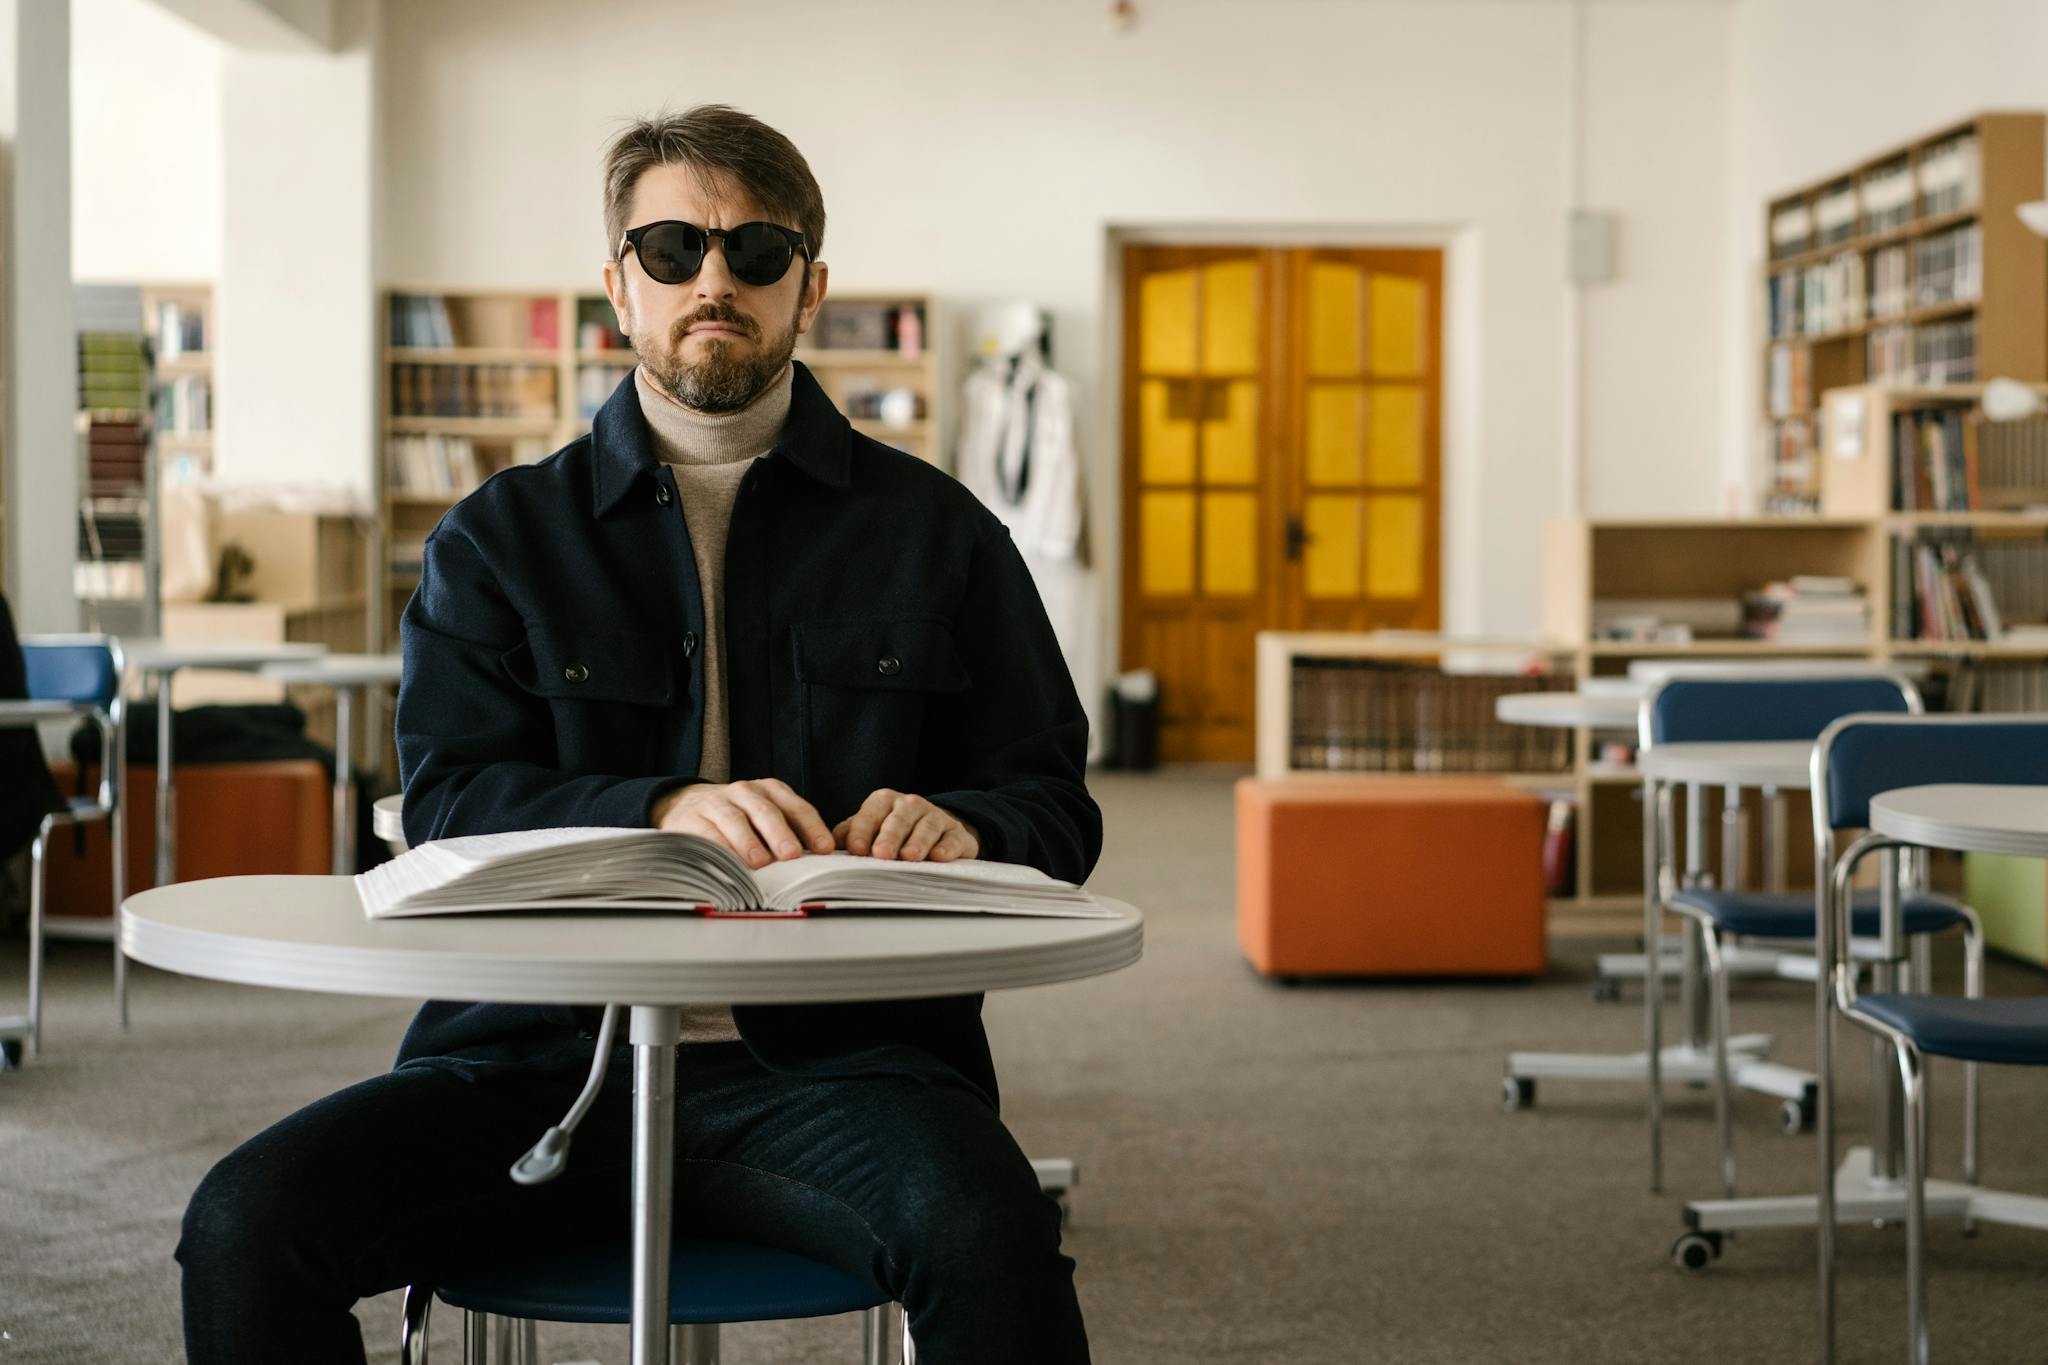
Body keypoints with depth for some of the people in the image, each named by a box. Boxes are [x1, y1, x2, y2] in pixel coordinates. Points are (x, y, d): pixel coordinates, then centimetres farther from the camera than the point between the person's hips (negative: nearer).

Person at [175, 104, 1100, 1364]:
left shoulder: (935, 531, 15)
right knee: (246, 1226, -22)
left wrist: (960, 823, -12)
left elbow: (1053, 799, 13)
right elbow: (447, 801, 1)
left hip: (833, 1057, -1)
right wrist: (659, 814, -19)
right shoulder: (499, 539, 14)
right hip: (543, 1055, 2)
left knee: (990, 1243, -34)